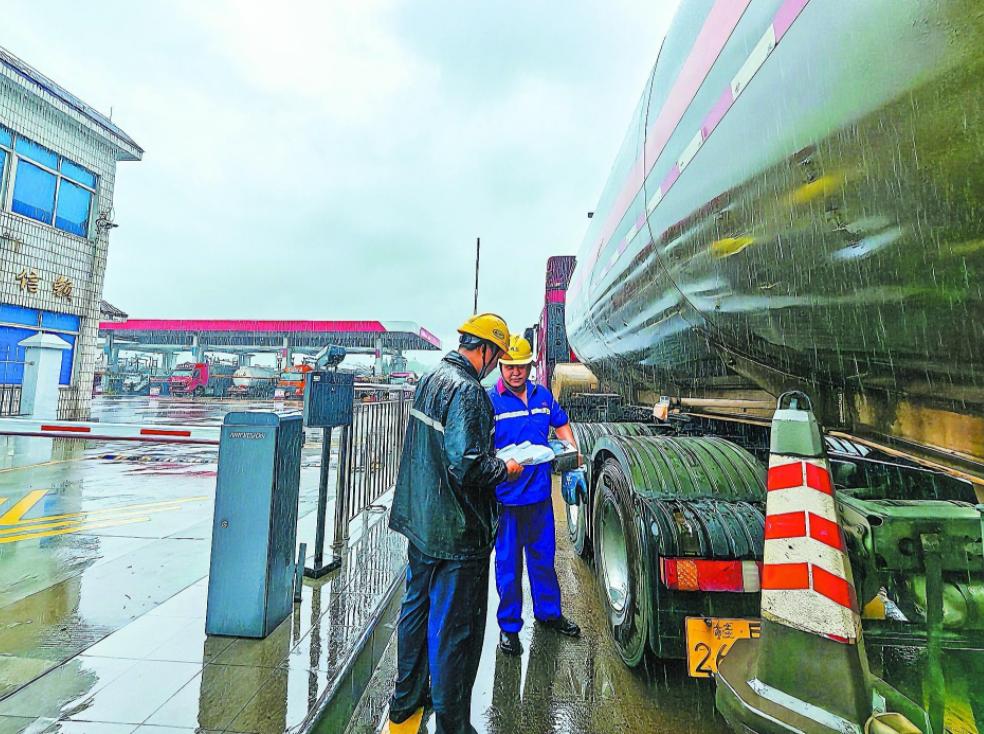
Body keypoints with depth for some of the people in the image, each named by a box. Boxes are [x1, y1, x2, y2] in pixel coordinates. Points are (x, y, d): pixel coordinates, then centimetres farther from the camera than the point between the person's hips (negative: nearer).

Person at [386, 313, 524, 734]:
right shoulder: (467, 390, -22)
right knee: (454, 630, 8)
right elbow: (467, 467, -28)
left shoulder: (430, 380, 6)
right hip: (456, 532, -9)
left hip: (420, 522, 9)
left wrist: (488, 457, 14)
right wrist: (505, 469, -10)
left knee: (417, 610, 24)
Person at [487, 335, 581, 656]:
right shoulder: (490, 401, -11)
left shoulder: (543, 396, 5)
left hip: (540, 493, 5)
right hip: (505, 495, -4)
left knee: (543, 557, 20)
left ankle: (548, 611, 42)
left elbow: (561, 424, 22)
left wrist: (572, 451, 8)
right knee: (508, 563, 10)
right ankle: (509, 626, 29)